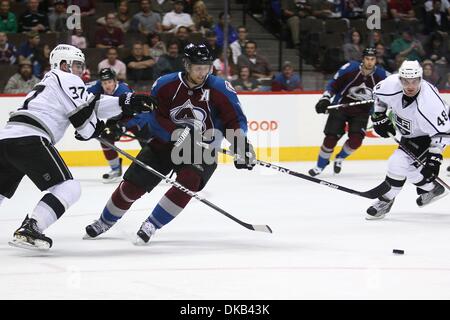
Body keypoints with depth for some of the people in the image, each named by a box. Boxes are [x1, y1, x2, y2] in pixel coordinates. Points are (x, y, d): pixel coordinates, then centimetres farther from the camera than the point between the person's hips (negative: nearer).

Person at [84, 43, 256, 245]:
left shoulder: (220, 89, -15)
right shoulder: (165, 85, -13)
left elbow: (235, 121, -13)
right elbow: (156, 119, -14)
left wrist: (242, 147, -29)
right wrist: (178, 133, -29)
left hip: (201, 151, -1)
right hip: (165, 143, 1)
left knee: (188, 183, -30)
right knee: (132, 186, 1)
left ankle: (151, 225, -16)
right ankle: (105, 221, 28)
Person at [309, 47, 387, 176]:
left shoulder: (381, 75, -10)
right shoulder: (350, 68, -16)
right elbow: (333, 84, -7)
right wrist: (325, 99, -16)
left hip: (362, 111, 2)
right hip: (340, 106, -2)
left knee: (356, 140, -14)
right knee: (331, 137, -8)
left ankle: (340, 158, 16)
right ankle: (320, 165, 13)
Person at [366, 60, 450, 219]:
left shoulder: (429, 103, -39)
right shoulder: (391, 84, -23)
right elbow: (378, 93, 2)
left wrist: (434, 158, -34)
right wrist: (379, 116, 2)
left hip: (428, 136, -7)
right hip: (409, 132, 7)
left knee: (398, 163, -16)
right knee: (408, 167, 10)